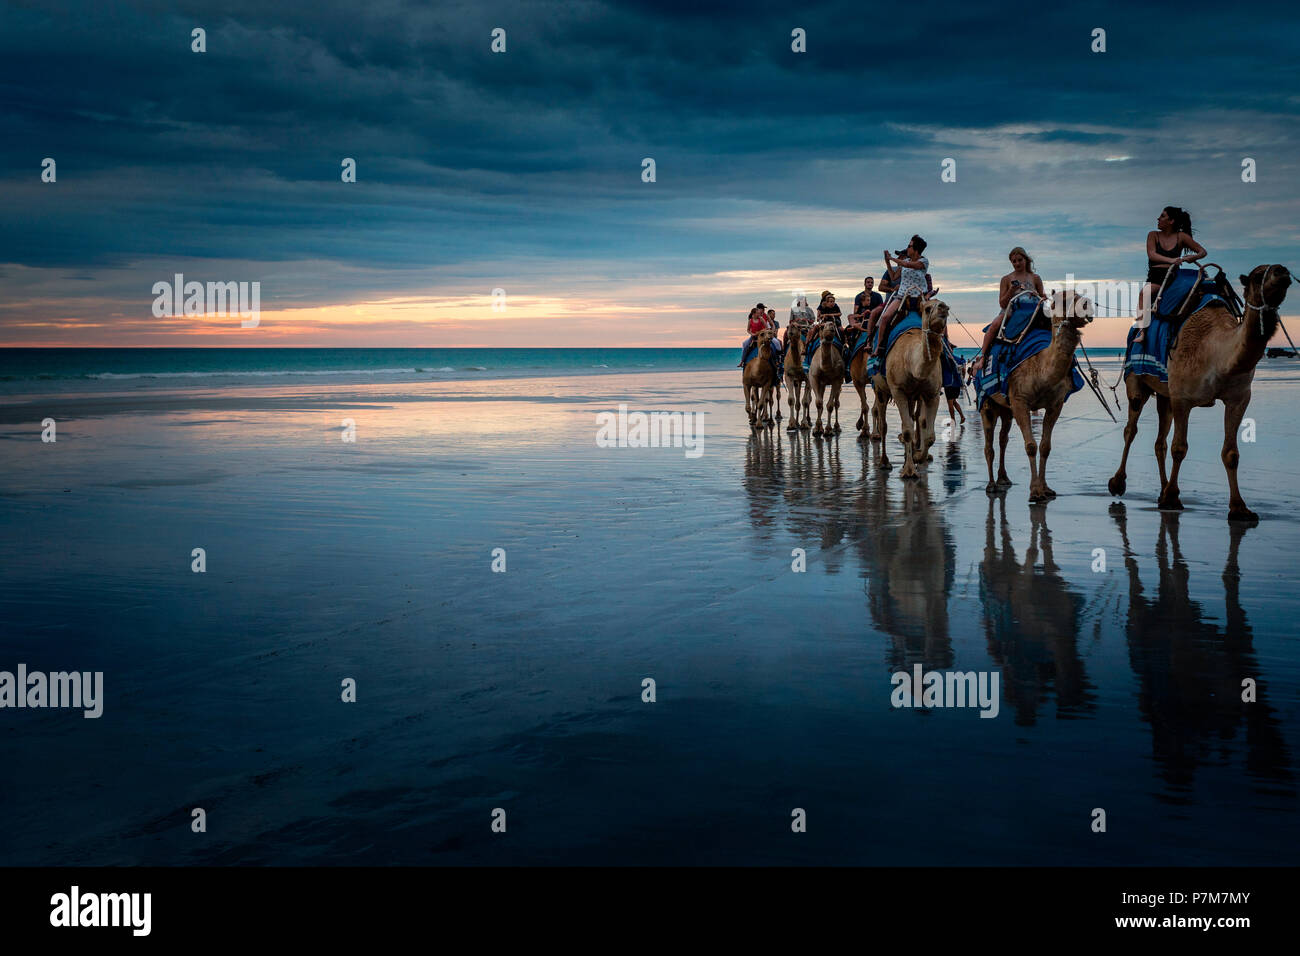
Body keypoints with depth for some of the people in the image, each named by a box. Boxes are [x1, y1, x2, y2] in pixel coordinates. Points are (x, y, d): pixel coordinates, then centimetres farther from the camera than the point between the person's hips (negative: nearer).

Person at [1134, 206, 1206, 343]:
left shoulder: (1181, 237, 10)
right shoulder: (1153, 235, 11)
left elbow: (1202, 251, 12)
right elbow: (1151, 254, -7)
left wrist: (1193, 257, -13)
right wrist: (1170, 260, -24)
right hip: (1155, 279, -2)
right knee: (1144, 292, -34)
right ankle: (1142, 331, -39)